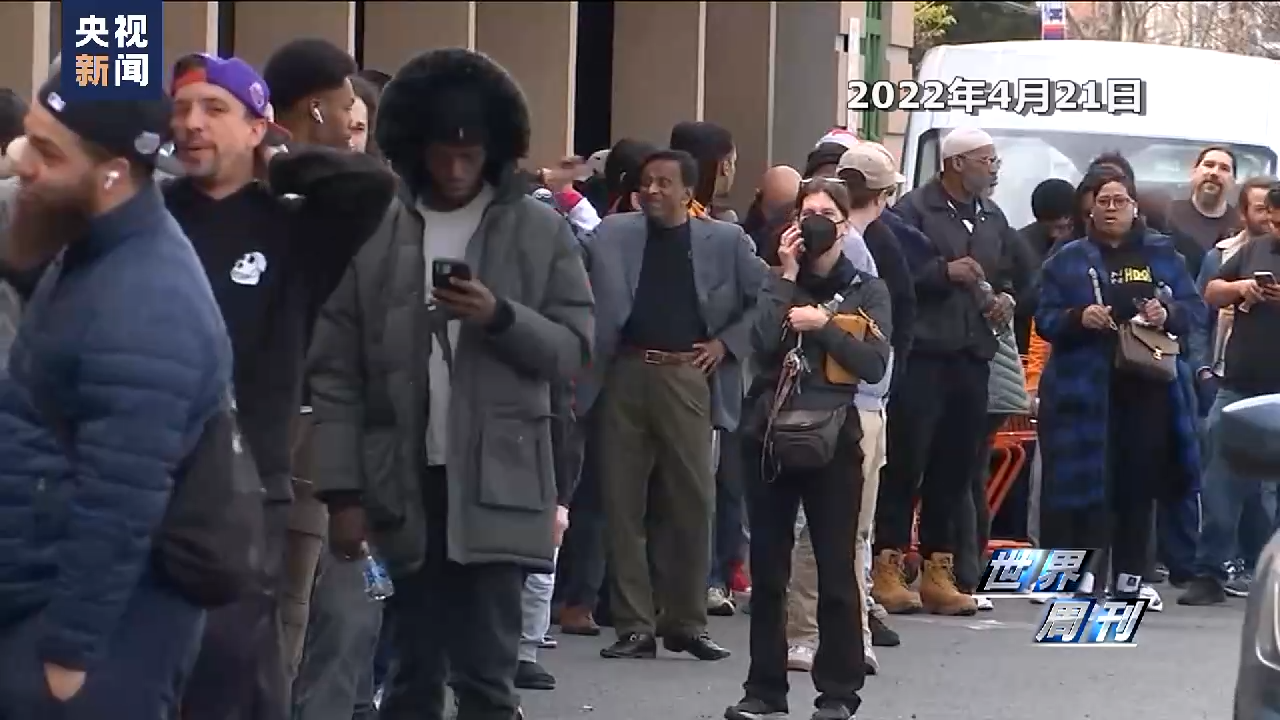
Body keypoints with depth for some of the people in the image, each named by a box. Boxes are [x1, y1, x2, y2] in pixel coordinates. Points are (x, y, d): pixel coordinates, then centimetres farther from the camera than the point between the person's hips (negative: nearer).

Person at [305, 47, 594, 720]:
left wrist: (501, 317, -16)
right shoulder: (371, 232, 3)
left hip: (496, 486, -1)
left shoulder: (540, 230, 2)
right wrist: (342, 489, -3)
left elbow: (574, 349, 3)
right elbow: (336, 372, 2)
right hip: (404, 485, 1)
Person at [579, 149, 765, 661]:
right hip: (624, 375, 1)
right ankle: (634, 625, 8)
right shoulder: (613, 234, 9)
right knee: (623, 503, 1)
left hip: (687, 377, -1)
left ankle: (687, 623, 12)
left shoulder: (725, 242, 8)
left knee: (693, 501, 0)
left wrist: (727, 341, 3)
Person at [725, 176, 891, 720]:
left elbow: (875, 364, -5)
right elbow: (762, 345, -9)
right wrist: (787, 277, -7)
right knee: (767, 569, 5)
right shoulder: (780, 284, 10)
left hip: (833, 439, -2)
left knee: (836, 568, 0)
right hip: (769, 435, 2)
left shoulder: (867, 291, 7)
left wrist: (824, 326, -12)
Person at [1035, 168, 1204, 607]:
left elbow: (1196, 307, 10)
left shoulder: (1162, 255, 12)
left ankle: (1130, 576, 11)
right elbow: (1044, 319, 2)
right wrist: (1078, 318, -17)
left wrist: (1169, 315, -11)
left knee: (1139, 481, 4)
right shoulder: (1068, 259, 8)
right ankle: (1077, 571, -1)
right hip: (1085, 386, -2)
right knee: (1083, 477, -6)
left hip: (1147, 388, 2)